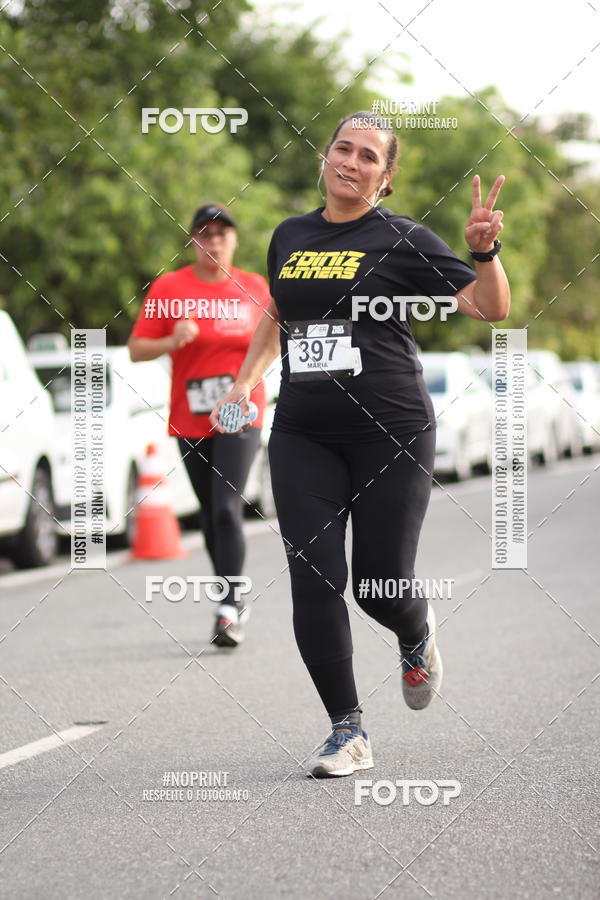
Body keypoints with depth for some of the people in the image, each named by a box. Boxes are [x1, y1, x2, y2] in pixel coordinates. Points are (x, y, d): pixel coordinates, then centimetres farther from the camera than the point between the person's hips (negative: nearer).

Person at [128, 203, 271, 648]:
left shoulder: (255, 287, 5)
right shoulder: (168, 288, 0)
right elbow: (136, 349, 0)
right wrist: (172, 341, -19)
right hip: (190, 422, 2)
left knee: (227, 507, -17)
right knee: (211, 515, 10)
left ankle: (229, 610, -16)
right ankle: (236, 599, 27)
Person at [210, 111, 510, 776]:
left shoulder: (403, 240, -2)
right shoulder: (289, 236, 12)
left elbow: (491, 309, -7)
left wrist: (483, 251, -24)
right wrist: (244, 381, 19)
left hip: (390, 433, -4)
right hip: (303, 436, 4)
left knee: (381, 584, -3)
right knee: (313, 577, -6)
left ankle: (417, 638, 35)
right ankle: (348, 733, 3)